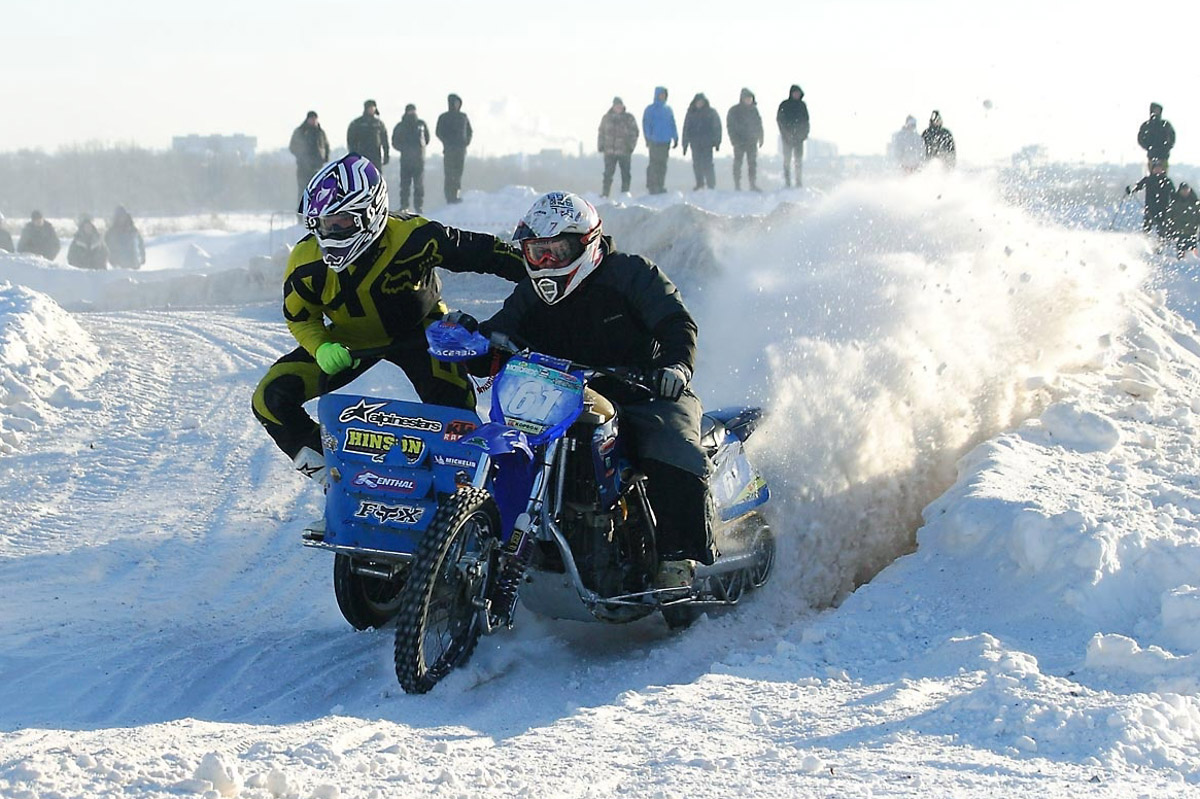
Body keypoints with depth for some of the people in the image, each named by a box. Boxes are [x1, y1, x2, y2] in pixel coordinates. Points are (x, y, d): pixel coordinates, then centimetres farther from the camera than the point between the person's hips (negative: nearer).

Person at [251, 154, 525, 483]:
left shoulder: (412, 237, -31)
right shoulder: (305, 262, -20)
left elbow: (482, 252, -23)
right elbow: (300, 318, -5)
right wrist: (321, 349, -26)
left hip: (416, 330, -3)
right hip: (347, 341, 3)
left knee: (453, 402, -28)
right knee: (271, 399, -12)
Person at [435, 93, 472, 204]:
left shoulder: (463, 117, 15)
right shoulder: (444, 117, 3)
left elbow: (469, 131, 21)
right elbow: (438, 132, 0)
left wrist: (467, 141, 4)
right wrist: (447, 142, -11)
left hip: (461, 148, 4)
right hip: (449, 149, -4)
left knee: (458, 173, 2)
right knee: (449, 174, -8)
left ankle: (455, 195, 5)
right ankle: (450, 196, -9)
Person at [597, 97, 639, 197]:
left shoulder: (629, 118, 3)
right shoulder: (607, 117, 8)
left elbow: (634, 133, 4)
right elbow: (601, 132, 13)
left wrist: (631, 146, -5)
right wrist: (601, 146, 5)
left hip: (624, 151, -1)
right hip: (609, 151, 1)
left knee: (625, 173, 2)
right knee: (608, 174, -1)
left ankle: (625, 192, 10)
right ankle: (604, 193, 3)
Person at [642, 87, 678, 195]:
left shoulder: (668, 109, 14)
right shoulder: (650, 109, -1)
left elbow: (672, 124, 17)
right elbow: (646, 124, -5)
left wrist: (675, 138, 10)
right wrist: (648, 137, -15)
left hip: (666, 141, 5)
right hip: (654, 141, -5)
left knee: (663, 165, 7)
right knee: (654, 164, -7)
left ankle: (661, 186, 12)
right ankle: (651, 186, -4)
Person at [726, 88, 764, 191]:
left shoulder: (754, 110, 8)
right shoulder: (734, 111, -4)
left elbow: (759, 124, 15)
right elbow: (730, 126, -5)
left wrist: (760, 138, 9)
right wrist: (735, 140, -13)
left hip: (752, 141, 3)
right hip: (739, 142, -3)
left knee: (753, 163, 2)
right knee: (738, 164, 0)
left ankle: (753, 185, 4)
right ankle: (737, 186, 4)